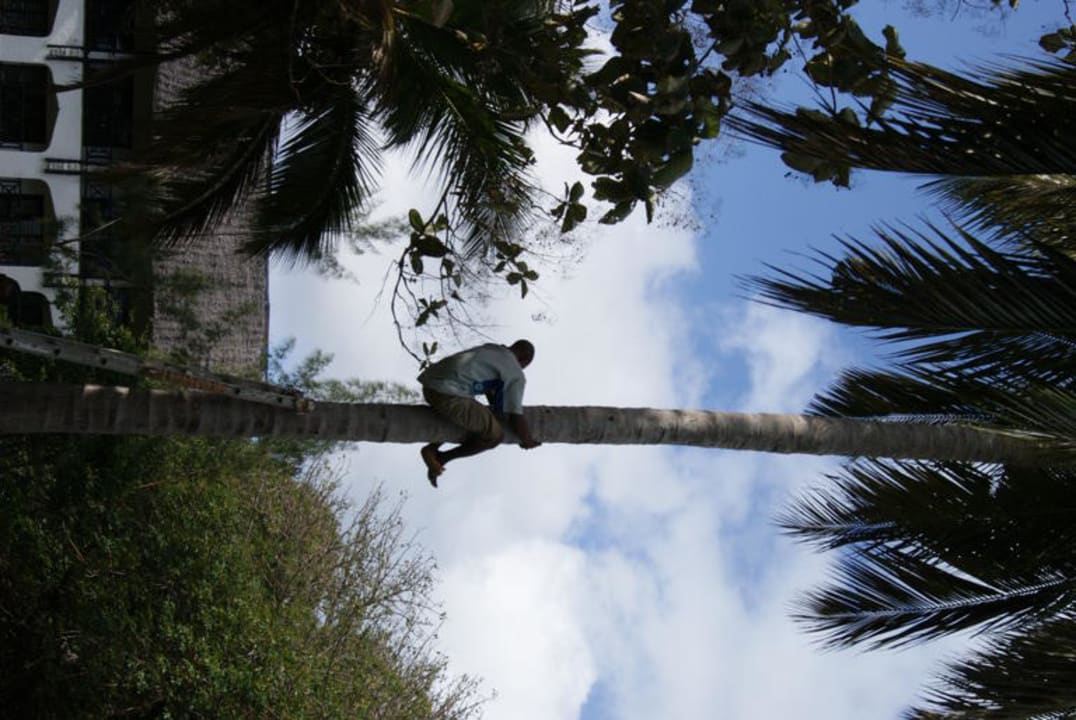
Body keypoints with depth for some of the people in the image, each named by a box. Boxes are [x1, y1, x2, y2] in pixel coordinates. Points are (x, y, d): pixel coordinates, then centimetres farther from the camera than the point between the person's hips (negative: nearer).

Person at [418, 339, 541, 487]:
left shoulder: (491, 349, 26)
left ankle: (432, 448, 14)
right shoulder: (516, 375, 2)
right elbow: (516, 418, 1)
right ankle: (443, 457, 7)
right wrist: (527, 441, 18)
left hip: (429, 385, 9)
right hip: (447, 395, -9)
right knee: (495, 435, -1)